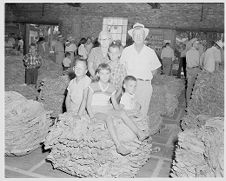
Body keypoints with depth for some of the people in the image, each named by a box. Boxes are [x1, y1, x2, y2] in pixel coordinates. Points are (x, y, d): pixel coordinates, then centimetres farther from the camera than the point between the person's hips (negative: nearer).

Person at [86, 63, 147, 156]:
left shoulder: (111, 88, 11)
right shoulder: (93, 86, 0)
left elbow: (115, 104, 14)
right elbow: (88, 103, -2)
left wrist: (119, 113, -5)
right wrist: (92, 116, -16)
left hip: (108, 110, 4)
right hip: (96, 112, -4)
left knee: (122, 113, -24)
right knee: (109, 118, -35)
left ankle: (140, 134, -26)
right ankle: (119, 146, -44)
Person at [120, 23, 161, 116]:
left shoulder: (150, 52, 4)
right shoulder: (126, 51, 4)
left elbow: (154, 69, 16)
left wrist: (145, 77, 6)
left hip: (145, 86, 0)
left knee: (142, 113, 2)